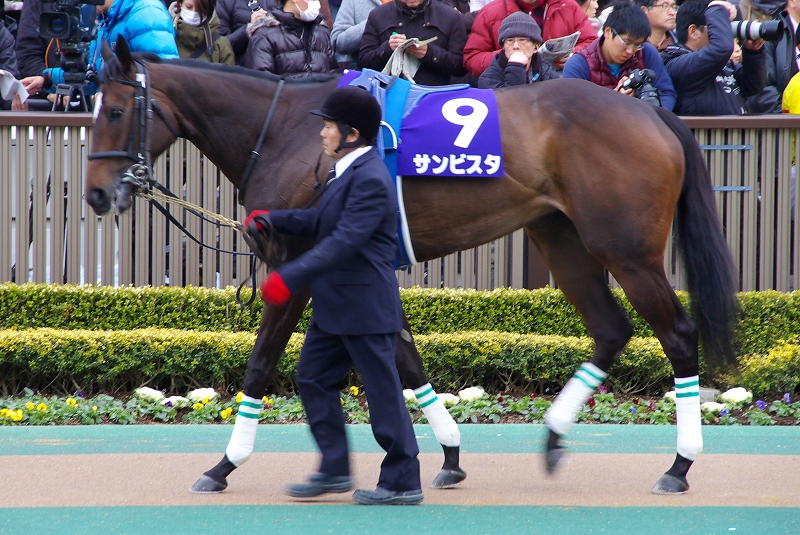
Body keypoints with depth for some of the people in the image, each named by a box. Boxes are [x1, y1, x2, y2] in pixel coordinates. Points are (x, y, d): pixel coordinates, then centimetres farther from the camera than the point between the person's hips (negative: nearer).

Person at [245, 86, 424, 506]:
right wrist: (272, 220, 13)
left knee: (383, 391, -2)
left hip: (364, 308, -11)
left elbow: (344, 242, -28)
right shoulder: (347, 172, 12)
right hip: (335, 306, 11)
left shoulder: (370, 180, -21)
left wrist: (290, 277, -31)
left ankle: (403, 482, 6)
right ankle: (334, 470, 20)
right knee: (313, 378, 13)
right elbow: (321, 222, 23)